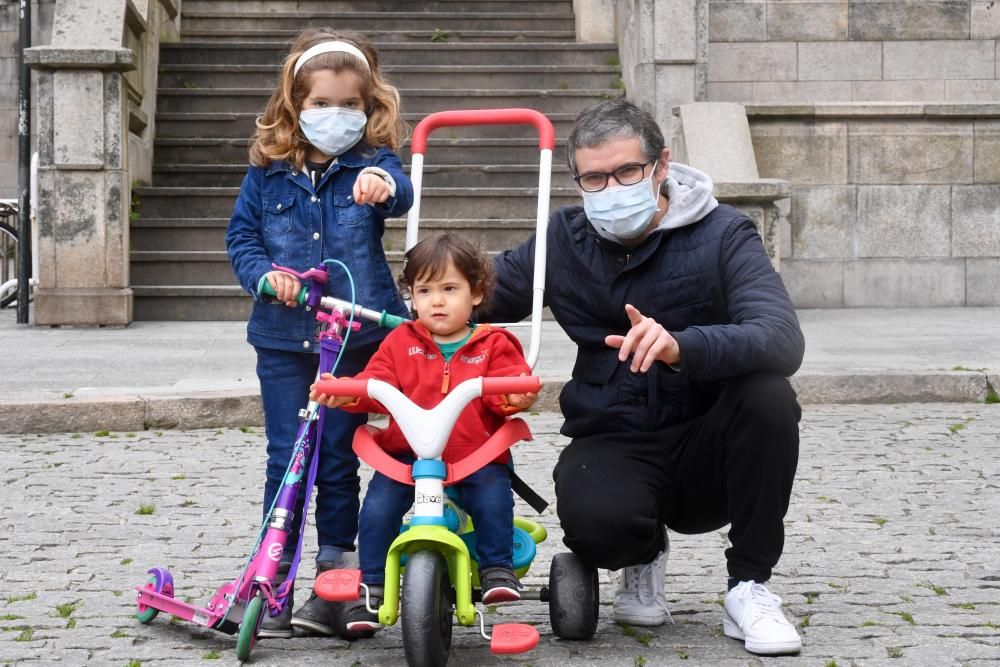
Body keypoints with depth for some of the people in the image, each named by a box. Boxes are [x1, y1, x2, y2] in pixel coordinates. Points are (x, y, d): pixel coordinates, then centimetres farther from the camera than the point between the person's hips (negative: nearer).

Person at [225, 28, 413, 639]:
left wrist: (384, 186, -47)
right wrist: (265, 274, -13)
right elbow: (241, 237, 7)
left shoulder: (372, 164, -1)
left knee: (339, 459, 6)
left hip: (355, 336, -1)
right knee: (286, 459, 4)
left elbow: (400, 197, -23)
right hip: (284, 337, 1)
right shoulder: (268, 171, 4)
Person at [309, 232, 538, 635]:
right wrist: (346, 393, -19)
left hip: (476, 455, -1)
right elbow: (378, 384, 2)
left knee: (494, 497, -27)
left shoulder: (493, 345, 5)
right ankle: (372, 587, -4)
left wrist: (515, 396, -32)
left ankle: (497, 569, -7)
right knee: (378, 506, -17)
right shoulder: (402, 342, 10)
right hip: (407, 453, 2)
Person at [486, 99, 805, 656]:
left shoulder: (722, 234, -9)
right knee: (594, 524, -33)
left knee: (767, 395, -32)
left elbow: (783, 339, -26)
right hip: (614, 447, 1)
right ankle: (644, 556, 8)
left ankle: (750, 586, -12)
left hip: (706, 450, -1)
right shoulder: (566, 240, 3)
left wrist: (681, 347, -46)